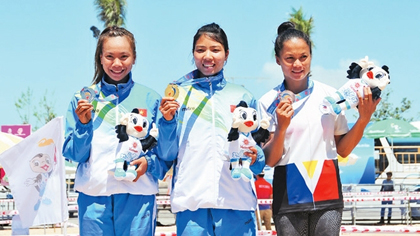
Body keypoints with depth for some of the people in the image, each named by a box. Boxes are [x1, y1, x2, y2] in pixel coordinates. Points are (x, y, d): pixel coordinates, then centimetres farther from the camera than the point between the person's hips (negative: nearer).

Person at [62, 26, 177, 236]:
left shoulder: (150, 99, 7)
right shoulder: (83, 99, 8)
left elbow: (167, 155, 6)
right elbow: (74, 155, 4)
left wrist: (164, 129, -11)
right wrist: (83, 124, -10)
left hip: (138, 197, 0)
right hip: (93, 197, 1)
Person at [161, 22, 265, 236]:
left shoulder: (242, 96, 13)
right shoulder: (178, 93, 10)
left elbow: (259, 147, 14)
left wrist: (254, 158, -7)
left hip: (236, 202, 1)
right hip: (190, 201, -1)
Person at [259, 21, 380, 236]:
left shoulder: (329, 95, 5)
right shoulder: (269, 102, 1)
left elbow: (343, 150, 7)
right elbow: (270, 160, -2)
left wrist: (363, 120, -6)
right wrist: (282, 127, -17)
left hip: (327, 195, 1)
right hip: (289, 198, -1)